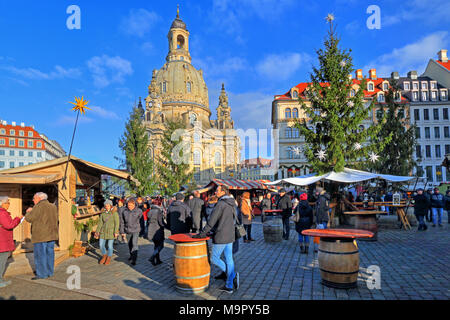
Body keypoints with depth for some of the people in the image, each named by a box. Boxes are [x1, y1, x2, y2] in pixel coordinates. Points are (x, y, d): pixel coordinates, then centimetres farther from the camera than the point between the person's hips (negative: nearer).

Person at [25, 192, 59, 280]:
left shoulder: (38, 207, -12)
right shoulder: (53, 207, 12)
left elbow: (29, 218, -14)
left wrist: (29, 212, 6)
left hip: (41, 236, -7)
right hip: (51, 235, 8)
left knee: (40, 254, 0)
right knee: (49, 253, 12)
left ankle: (42, 274, 4)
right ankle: (50, 272, 19)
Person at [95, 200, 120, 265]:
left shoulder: (114, 213, -10)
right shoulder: (103, 213, 4)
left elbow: (117, 223, -12)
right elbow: (100, 222, 8)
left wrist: (116, 232, -17)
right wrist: (97, 231, 4)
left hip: (111, 232, -4)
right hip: (103, 231, 4)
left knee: (110, 245, 3)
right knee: (101, 244, 5)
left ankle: (109, 258, 24)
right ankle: (104, 256, 30)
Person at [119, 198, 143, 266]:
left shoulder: (139, 211, -11)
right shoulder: (124, 211, -6)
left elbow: (142, 220, 3)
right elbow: (122, 222, 1)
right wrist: (122, 232, 0)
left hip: (135, 230, -3)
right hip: (127, 231, 3)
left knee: (134, 244, -13)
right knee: (129, 244, 17)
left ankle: (134, 259, -7)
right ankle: (131, 255, 37)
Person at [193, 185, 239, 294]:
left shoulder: (220, 204, -17)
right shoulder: (231, 204, 10)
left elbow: (211, 222, -17)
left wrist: (201, 234, -10)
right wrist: (214, 232, 20)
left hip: (221, 237, -8)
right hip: (230, 236, 8)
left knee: (214, 258, 7)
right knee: (229, 259, 11)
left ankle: (232, 274, 2)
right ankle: (229, 286, 16)